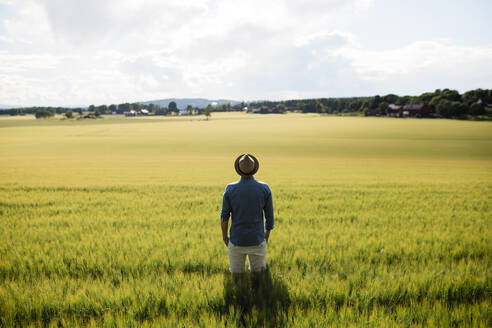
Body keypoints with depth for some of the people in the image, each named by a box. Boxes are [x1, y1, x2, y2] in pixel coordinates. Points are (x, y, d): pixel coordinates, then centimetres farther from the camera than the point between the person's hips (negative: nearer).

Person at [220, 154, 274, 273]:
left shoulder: (230, 189, -10)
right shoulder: (264, 188, -8)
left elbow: (224, 216, -6)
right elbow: (269, 215, -2)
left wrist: (224, 236, 9)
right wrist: (267, 235, 14)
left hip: (236, 239, 0)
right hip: (257, 239, 1)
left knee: (236, 272, 13)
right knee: (258, 272, 14)